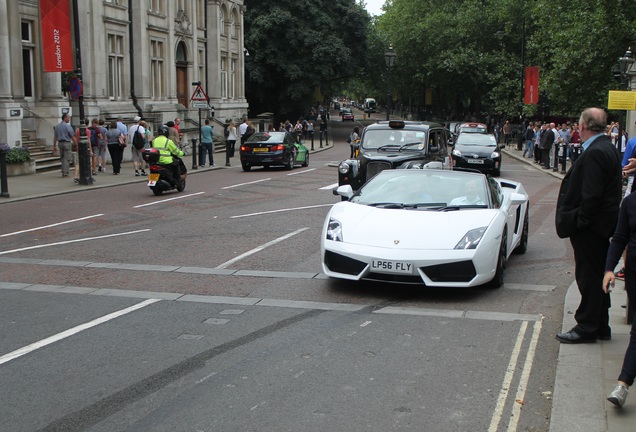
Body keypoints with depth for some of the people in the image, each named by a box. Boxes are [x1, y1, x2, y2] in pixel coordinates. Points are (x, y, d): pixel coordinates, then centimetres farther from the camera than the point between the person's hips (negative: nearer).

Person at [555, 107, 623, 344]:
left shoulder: (594, 153, -22)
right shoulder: (609, 148, 11)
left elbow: (591, 195, -25)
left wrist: (579, 221, -15)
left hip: (590, 227, -10)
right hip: (602, 225, 10)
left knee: (589, 278, -2)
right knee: (597, 277, 17)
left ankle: (587, 328, 7)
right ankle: (600, 327, 26)